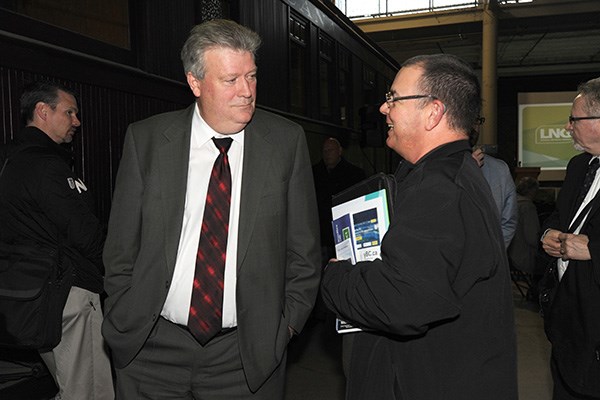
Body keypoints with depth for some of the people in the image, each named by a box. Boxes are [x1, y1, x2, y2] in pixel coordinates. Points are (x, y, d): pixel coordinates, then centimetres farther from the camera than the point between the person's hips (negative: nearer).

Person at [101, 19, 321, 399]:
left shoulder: (287, 140, -5)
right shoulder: (146, 139, -4)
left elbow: (303, 247, 1)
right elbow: (122, 247, 2)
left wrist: (289, 321, -2)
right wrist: (123, 323, 1)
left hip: (249, 353, 0)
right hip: (152, 349, 1)